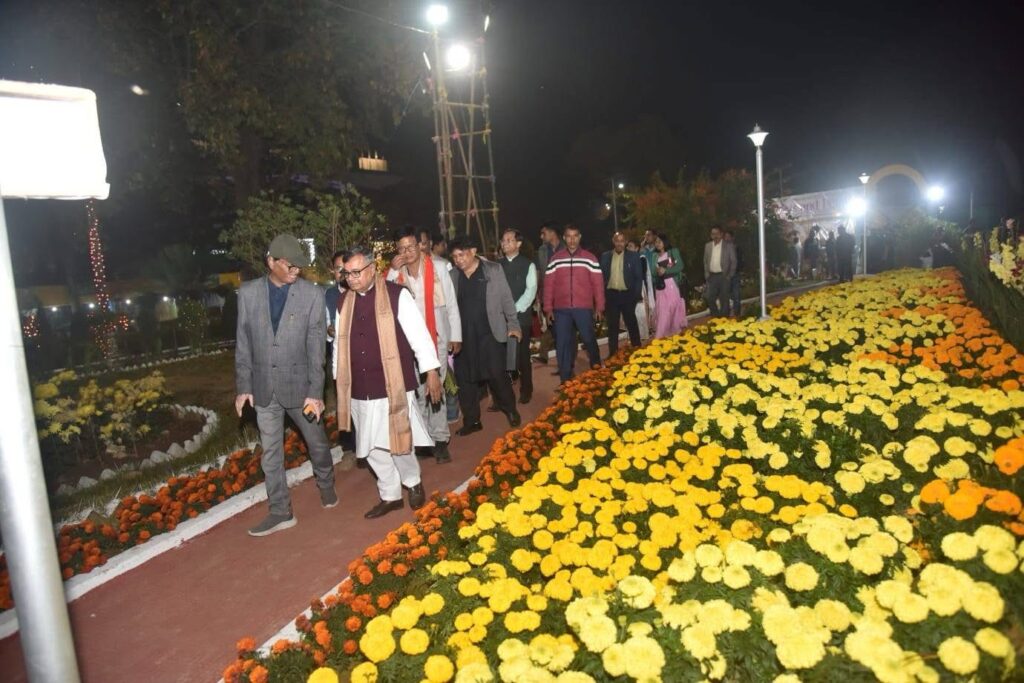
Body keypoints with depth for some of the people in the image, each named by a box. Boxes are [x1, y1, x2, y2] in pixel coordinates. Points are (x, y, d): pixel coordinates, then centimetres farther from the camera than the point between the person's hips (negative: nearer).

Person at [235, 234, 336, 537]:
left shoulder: (313, 294, -10)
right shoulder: (248, 293, -3)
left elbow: (316, 347, -10)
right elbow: (242, 343, 3)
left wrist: (315, 392, -12)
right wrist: (243, 386, 1)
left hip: (299, 384, -2)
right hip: (264, 387, 2)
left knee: (317, 442, 14)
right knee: (271, 452, 10)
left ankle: (326, 485, 42)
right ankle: (280, 512, 25)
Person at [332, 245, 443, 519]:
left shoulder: (397, 295, -8)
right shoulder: (344, 302, 8)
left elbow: (419, 335, -7)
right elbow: (340, 344, 16)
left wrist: (431, 372, -8)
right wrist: (339, 380, 17)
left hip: (393, 387, -5)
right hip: (360, 391, 5)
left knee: (397, 443, -1)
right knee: (373, 448, 11)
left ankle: (413, 483, 28)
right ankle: (390, 496, 30)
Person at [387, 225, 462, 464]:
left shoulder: (438, 266, -4)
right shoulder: (397, 272, 3)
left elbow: (451, 303, -1)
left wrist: (455, 336, -1)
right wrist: (392, 271, -14)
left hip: (437, 337, -2)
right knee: (419, 391, 6)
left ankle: (440, 439, 7)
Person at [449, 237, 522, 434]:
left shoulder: (493, 270, 0)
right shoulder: (452, 276, 5)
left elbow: (506, 298, 2)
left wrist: (513, 324, -1)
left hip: (490, 332, -3)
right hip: (463, 335, 3)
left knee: (497, 374, -3)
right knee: (465, 378, 6)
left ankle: (510, 410, 21)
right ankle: (471, 420, 19)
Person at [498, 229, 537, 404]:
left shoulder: (528, 265, 4)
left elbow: (531, 291, -5)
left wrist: (515, 310, -13)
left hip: (521, 316, -2)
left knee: (522, 355, 3)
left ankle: (526, 390, 17)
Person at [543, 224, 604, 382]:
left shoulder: (589, 258, 3)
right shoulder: (555, 259, 6)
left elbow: (598, 283, 2)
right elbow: (549, 284, 5)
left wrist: (599, 307, -2)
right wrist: (548, 308, 1)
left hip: (584, 308, -1)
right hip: (561, 309, 1)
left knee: (589, 340, 6)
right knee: (562, 344, 5)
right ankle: (565, 380, 14)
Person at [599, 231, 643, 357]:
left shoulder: (633, 256, 2)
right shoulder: (605, 256, 6)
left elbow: (638, 277, 2)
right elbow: (602, 276, 6)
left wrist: (637, 295, -6)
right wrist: (602, 295, -1)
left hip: (627, 295, -1)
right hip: (611, 295, 2)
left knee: (632, 324, 6)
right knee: (612, 326, 7)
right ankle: (613, 353, 14)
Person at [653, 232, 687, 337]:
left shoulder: (673, 251, 3)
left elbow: (680, 266, -7)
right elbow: (653, 271, 7)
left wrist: (666, 271, -15)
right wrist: (657, 271, -15)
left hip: (672, 283, -2)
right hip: (660, 285, 2)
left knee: (674, 306, 3)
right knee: (662, 308, -2)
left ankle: (675, 329, 15)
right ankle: (662, 333, -3)